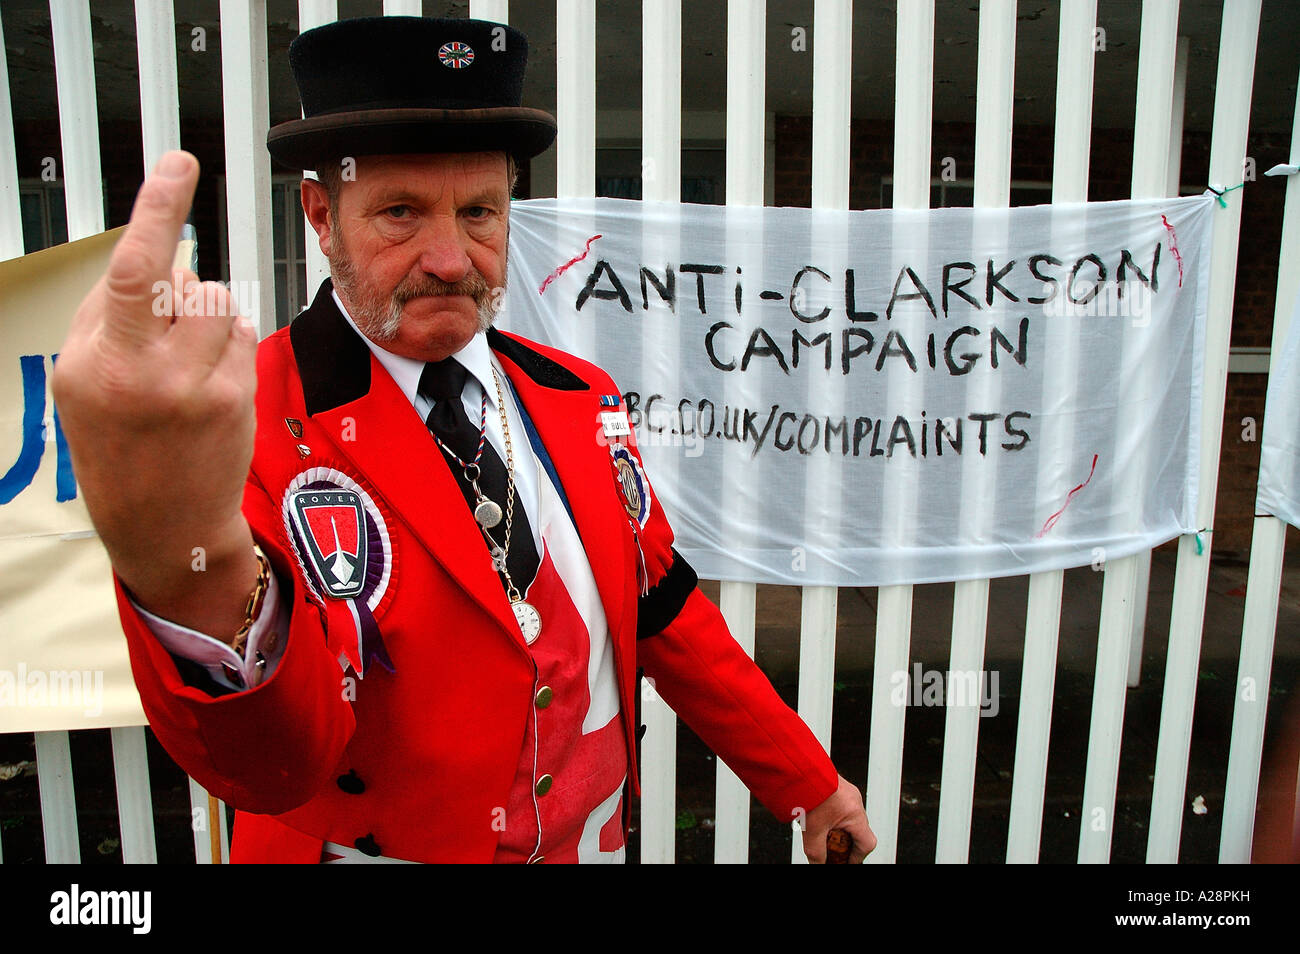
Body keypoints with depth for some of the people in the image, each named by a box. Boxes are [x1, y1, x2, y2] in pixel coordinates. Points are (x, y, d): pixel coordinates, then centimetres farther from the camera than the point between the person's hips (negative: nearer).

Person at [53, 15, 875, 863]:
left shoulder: (581, 398, -5)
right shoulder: (245, 419, -23)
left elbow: (667, 616, 3)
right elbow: (277, 765, -36)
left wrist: (811, 785, 5)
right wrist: (195, 571, -56)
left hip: (597, 842, 5)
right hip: (380, 845, -4)